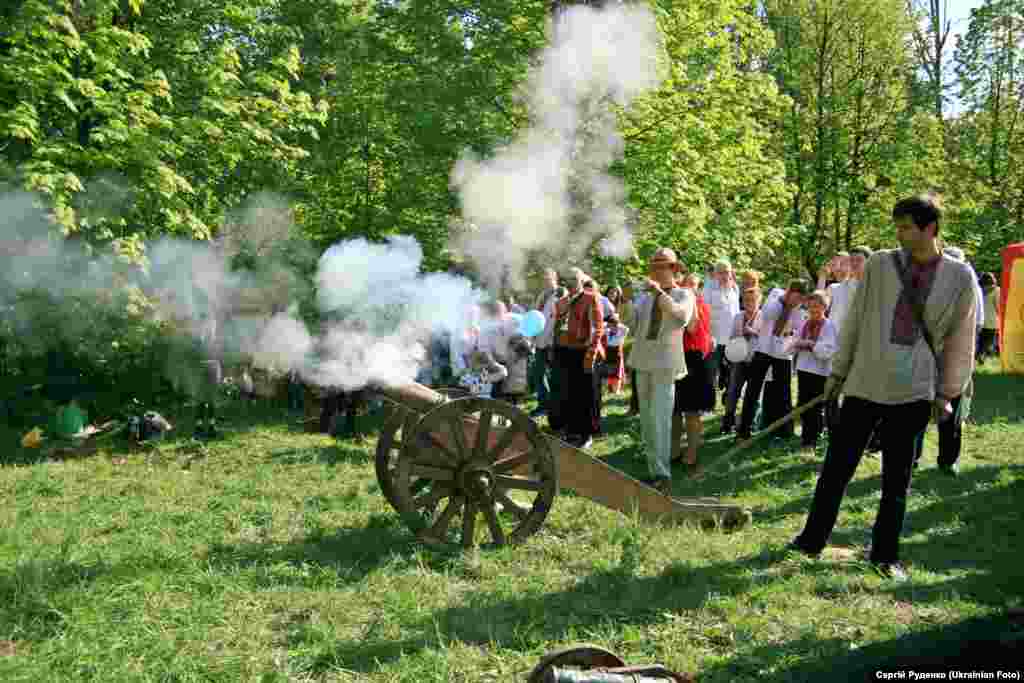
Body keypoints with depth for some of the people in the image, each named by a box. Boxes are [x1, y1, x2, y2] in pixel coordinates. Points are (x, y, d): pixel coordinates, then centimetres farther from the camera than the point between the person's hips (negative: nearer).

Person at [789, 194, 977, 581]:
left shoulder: (959, 278, -1)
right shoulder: (880, 264, 0)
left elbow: (960, 339, 5)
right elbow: (854, 321, 5)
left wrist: (947, 393, 5)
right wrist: (838, 371, 7)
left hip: (913, 392, 0)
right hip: (864, 384, 0)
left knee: (897, 478, 10)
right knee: (837, 467, 6)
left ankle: (885, 554, 24)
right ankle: (812, 539, 20)